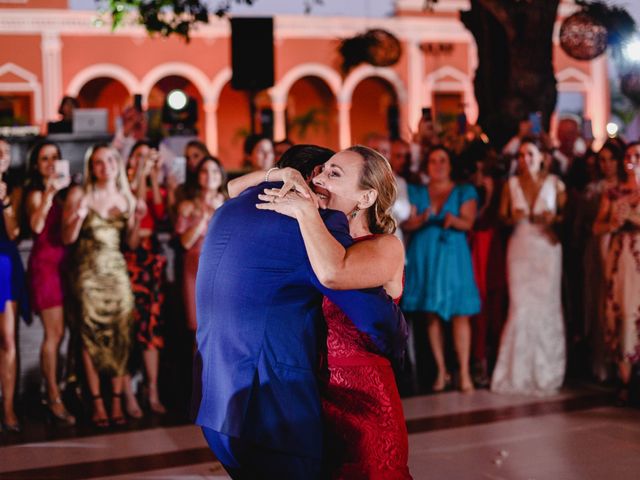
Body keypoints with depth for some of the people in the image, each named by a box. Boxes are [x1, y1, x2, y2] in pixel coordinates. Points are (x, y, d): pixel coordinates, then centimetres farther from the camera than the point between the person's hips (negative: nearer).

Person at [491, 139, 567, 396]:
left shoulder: (554, 183, 5)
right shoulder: (511, 185, 8)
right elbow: (502, 218, 10)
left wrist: (554, 218, -12)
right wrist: (513, 218, -11)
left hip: (547, 248, -1)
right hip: (519, 249, 1)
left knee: (546, 305, -3)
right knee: (520, 306, -5)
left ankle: (545, 371, 9)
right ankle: (518, 371, 5)